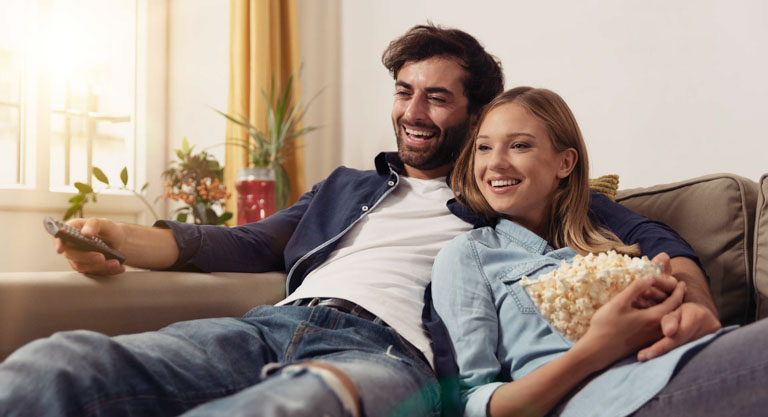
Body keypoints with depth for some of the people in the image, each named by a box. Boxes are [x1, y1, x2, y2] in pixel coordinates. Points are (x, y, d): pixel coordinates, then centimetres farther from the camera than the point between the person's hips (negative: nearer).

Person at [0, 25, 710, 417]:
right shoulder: (348, 186, 36)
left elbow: (643, 233, 19)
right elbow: (254, 243, 28)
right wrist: (126, 239, 12)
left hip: (389, 347, -4)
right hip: (272, 325, 4)